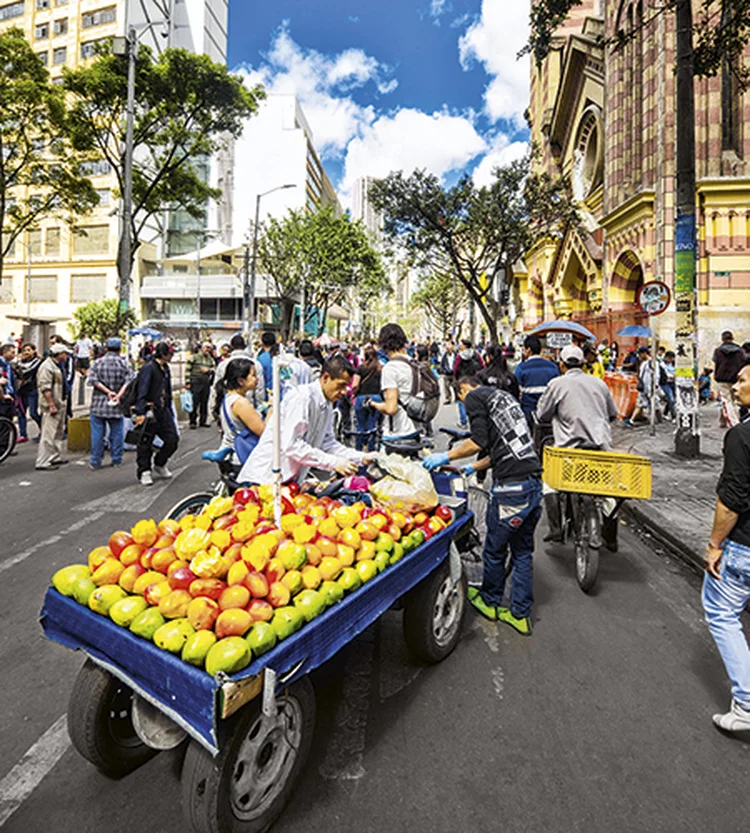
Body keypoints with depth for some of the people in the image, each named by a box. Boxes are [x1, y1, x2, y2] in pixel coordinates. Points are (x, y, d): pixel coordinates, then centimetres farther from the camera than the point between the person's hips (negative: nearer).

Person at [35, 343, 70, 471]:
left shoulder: (57, 366, 18)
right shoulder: (47, 366, -15)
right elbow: (45, 388, -22)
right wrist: (51, 405, -25)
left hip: (59, 404, 11)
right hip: (51, 405, -11)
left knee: (58, 433, 18)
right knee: (48, 434, -9)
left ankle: (56, 457, 28)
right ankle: (42, 463, -6)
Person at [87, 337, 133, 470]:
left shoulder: (97, 362, 3)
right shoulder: (124, 364, 0)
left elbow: (93, 380, -8)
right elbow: (129, 381, -12)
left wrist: (108, 391, -10)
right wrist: (119, 395, -16)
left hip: (98, 404, 1)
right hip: (116, 406, -1)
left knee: (97, 433, 6)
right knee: (116, 433, 8)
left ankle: (95, 461, 11)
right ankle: (116, 460, 15)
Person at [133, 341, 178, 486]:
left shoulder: (165, 368, 14)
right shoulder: (148, 368, -12)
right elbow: (142, 392, -18)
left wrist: (169, 411, 20)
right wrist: (140, 412, -24)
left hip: (163, 410, 8)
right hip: (150, 411, -8)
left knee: (172, 439, 6)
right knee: (146, 443, 2)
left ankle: (159, 465, 26)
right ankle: (144, 472, 15)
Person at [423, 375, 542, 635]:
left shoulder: (474, 397, 0)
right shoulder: (505, 396, 24)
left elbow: (480, 441, -13)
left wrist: (446, 456, -1)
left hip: (511, 486, -8)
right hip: (535, 481, 8)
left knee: (495, 550, 12)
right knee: (523, 551, 17)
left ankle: (490, 601, 31)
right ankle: (520, 614, 27)